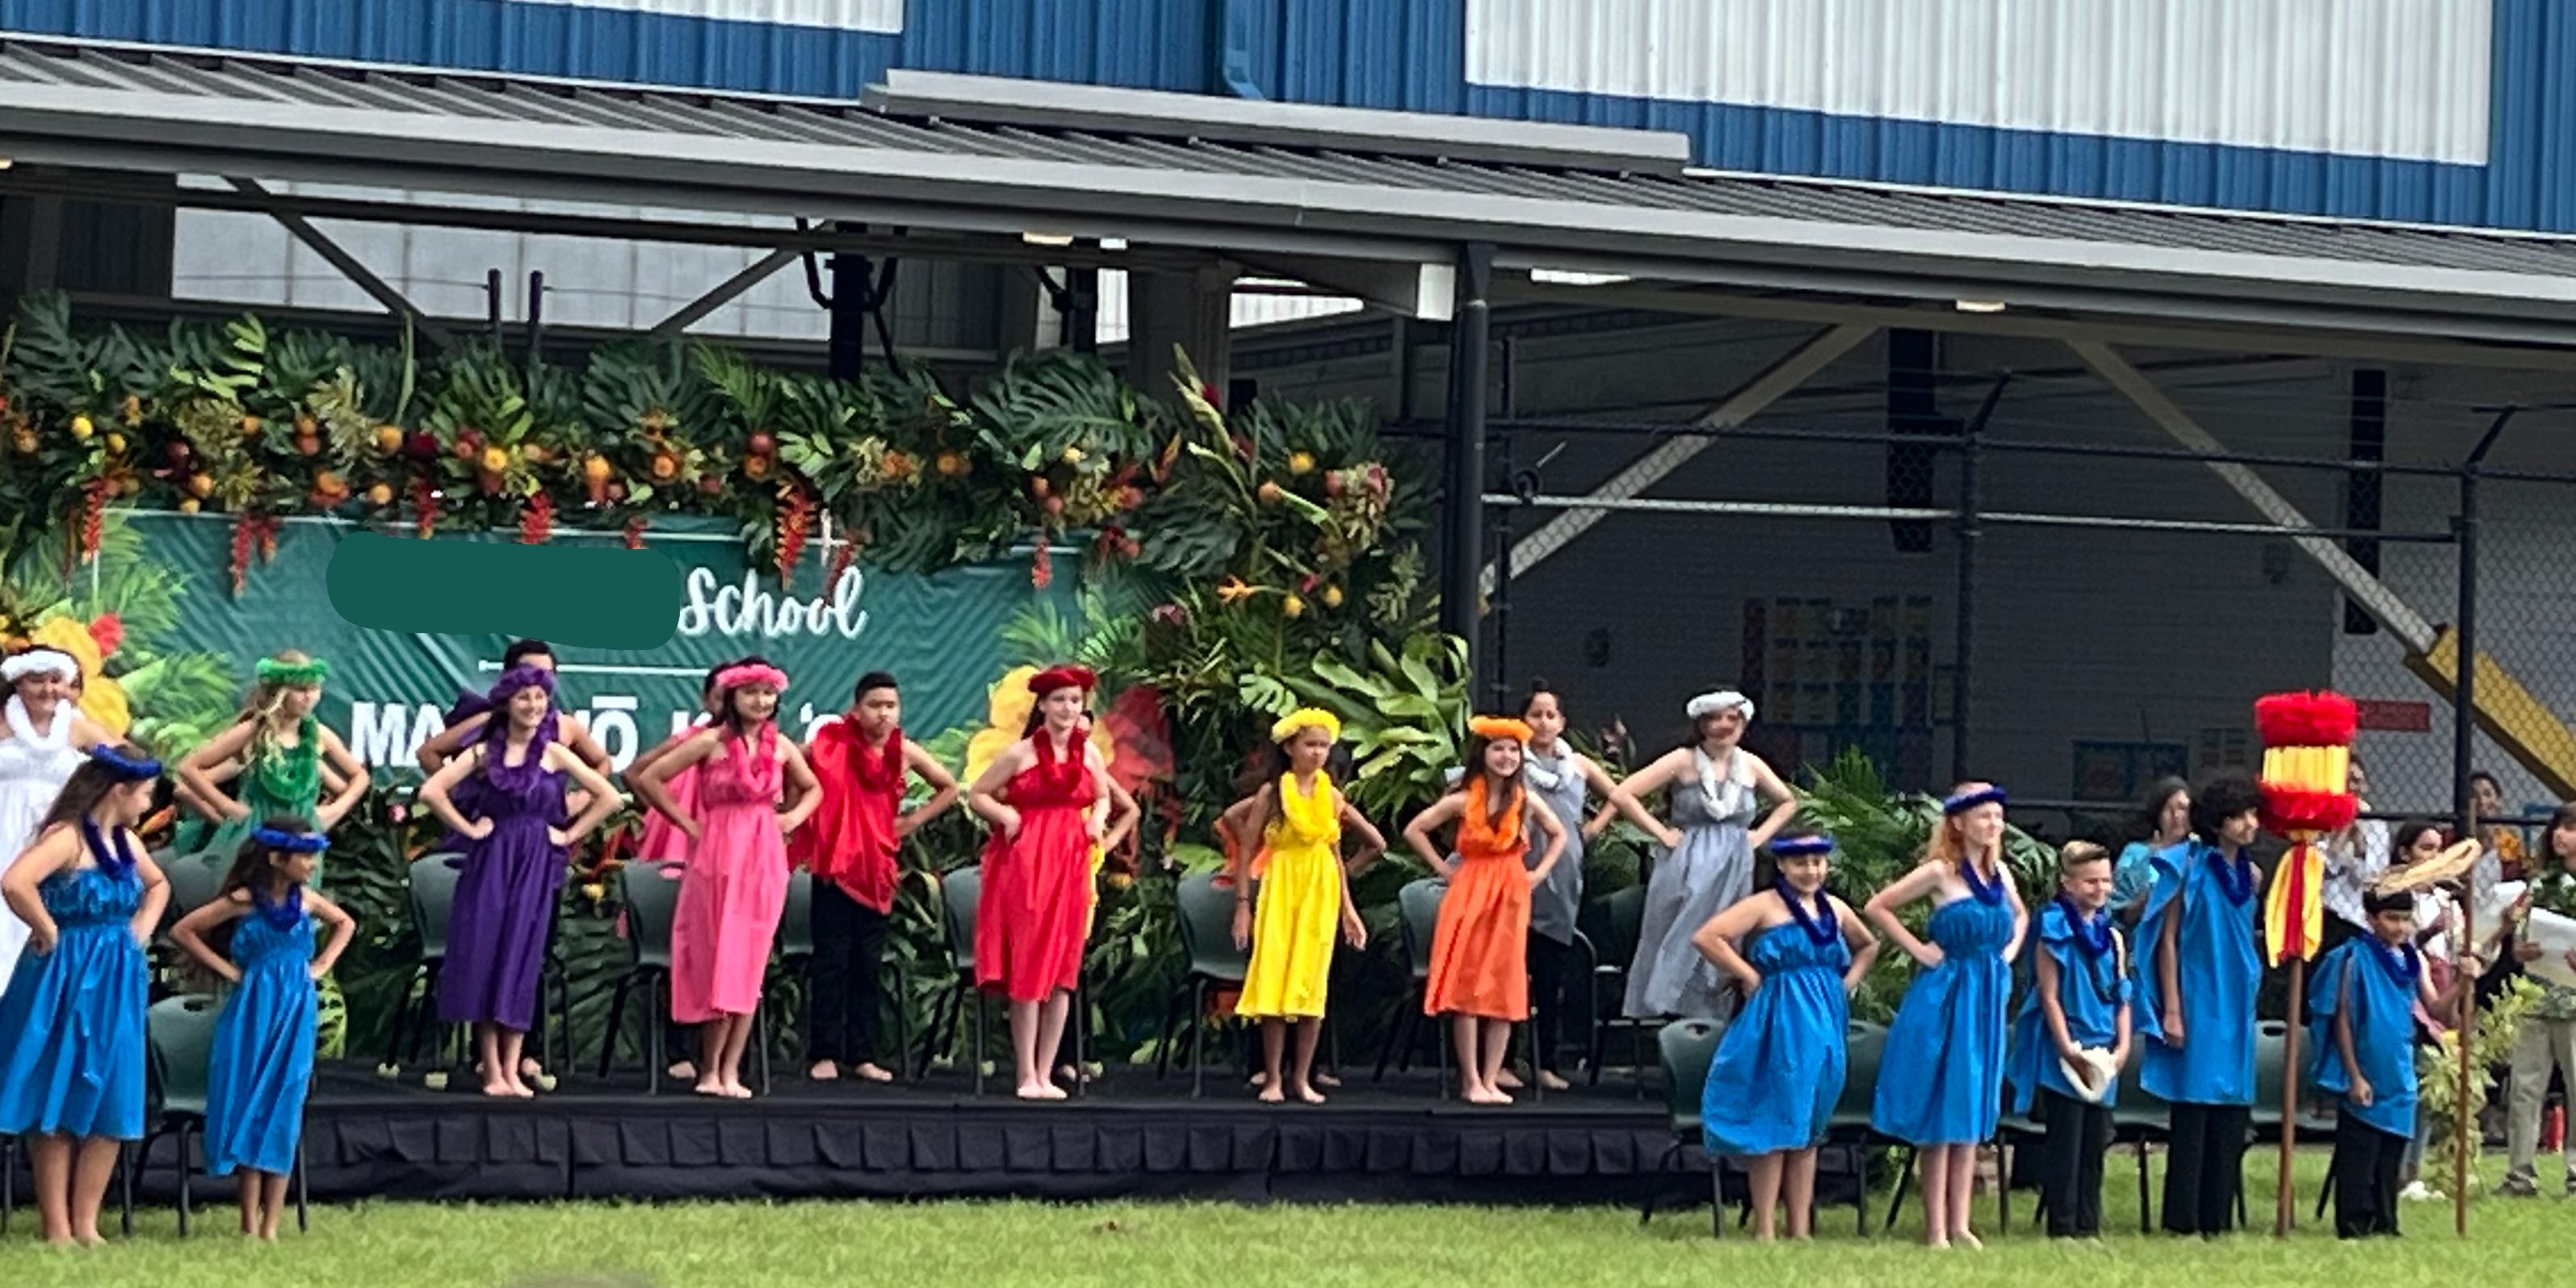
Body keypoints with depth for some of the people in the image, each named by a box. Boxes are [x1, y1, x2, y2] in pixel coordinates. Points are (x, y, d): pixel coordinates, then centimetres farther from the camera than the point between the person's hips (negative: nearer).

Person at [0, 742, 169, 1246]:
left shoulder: (127, 843, 10)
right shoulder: (67, 837, -16)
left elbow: (158, 886, 31)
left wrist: (142, 930, 14)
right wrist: (47, 931, -20)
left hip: (116, 983, 8)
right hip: (67, 980, -8)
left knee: (110, 1107, 7)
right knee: (58, 1108, -2)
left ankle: (85, 1224, 13)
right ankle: (57, 1229, 2)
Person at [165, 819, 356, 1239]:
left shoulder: (306, 901, 5)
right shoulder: (244, 902, -8)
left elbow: (345, 924, 25)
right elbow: (182, 931, -4)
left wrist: (321, 966, 11)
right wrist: (227, 970, -5)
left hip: (296, 1013, 4)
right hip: (254, 1012, -4)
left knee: (284, 1113, 0)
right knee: (250, 1109, -2)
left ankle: (271, 1224, 2)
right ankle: (250, 1223, 2)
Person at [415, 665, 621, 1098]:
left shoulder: (554, 755, 4)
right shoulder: (485, 753, 2)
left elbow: (608, 797, 6)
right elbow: (431, 791, -4)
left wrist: (569, 835, 2)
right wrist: (467, 828, -5)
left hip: (536, 867, 0)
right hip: (490, 863, 0)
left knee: (521, 962, -2)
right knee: (485, 957, -4)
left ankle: (512, 1070, 0)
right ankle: (492, 1071, -1)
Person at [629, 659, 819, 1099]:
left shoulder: (780, 747, 7)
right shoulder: (711, 743, -5)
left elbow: (813, 789, 25)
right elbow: (649, 779, -5)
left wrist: (794, 817, 6)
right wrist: (685, 823, -4)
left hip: (764, 860, 4)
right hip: (717, 857, -4)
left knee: (750, 966, 1)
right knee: (717, 960, -4)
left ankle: (730, 1070, 4)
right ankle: (710, 1070, 2)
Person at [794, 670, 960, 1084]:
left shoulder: (905, 753, 5)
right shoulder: (831, 743, -5)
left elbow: (949, 789, 19)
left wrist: (915, 820, 8)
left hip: (878, 867, 3)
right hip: (834, 864, -3)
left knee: (867, 963, 6)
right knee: (832, 960, -3)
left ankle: (862, 1054, 10)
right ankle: (824, 1054, 1)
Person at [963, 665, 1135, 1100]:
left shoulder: (1088, 752, 7)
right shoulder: (1022, 753, -4)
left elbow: (1104, 796, 23)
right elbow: (976, 795, 3)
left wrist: (1098, 819, 3)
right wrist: (1005, 815, -14)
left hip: (1070, 865, 4)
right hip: (1026, 864, -4)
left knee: (1062, 973, 3)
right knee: (1028, 970, -5)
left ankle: (1045, 1073, 8)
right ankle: (1026, 1075, -2)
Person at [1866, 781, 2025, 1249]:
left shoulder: (2000, 872, 9)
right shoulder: (1942, 872, -10)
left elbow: (2021, 916, 29)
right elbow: (1877, 907, -9)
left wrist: (2010, 952, 13)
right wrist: (1917, 949, -9)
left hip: (1988, 997, 6)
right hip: (1945, 996, -6)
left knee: (1974, 1114, 8)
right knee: (1941, 1112, -3)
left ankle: (1960, 1226, 13)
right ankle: (1936, 1229, 0)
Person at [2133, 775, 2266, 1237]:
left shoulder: (2251, 875, 10)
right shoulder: (2189, 868, -7)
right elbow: (2167, 940, -9)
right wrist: (2171, 1010, -13)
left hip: (2236, 1006, 6)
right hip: (2197, 1003, -6)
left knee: (2231, 1116, 6)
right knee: (2193, 1112, -5)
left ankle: (2217, 1217, 11)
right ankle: (2184, 1219, -1)